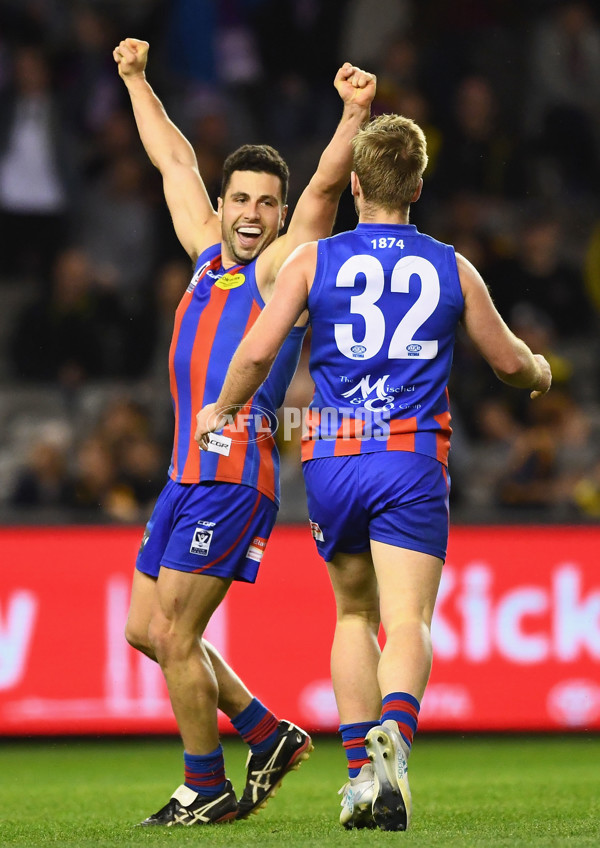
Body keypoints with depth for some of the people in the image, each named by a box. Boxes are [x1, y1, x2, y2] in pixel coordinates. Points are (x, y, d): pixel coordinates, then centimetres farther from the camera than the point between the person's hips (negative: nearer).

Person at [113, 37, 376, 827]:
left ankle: (206, 789, 4)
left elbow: (325, 186, -16)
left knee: (174, 635, -8)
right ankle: (269, 735, 21)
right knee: (146, 629, 11)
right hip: (188, 473, 8)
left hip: (233, 477, -8)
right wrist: (137, 80, 37)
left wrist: (354, 115, -31)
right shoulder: (210, 256, 16)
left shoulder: (281, 266, -1)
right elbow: (176, 162, 27)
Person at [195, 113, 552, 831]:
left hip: (331, 458, 1)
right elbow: (511, 363, 19)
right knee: (408, 621, -11)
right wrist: (540, 372, 43)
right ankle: (393, 736, -40)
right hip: (414, 460, -1)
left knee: (355, 613, 18)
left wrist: (221, 411, 15)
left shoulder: (312, 259, 5)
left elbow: (257, 350, -4)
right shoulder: (451, 269, 9)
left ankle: (360, 770, 10)